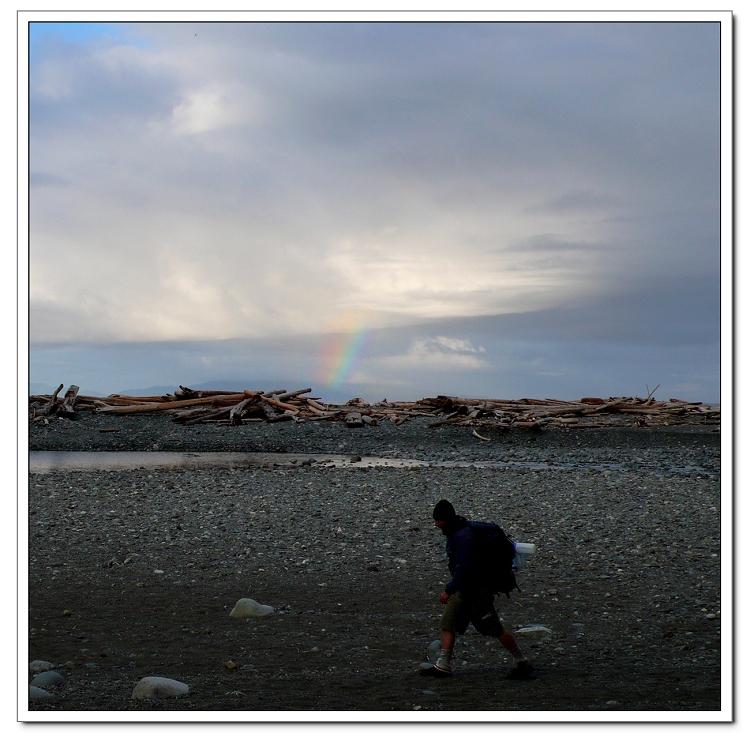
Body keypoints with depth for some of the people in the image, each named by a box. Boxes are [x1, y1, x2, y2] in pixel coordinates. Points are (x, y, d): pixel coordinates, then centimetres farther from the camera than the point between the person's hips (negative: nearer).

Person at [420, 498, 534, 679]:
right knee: (447, 623, 2)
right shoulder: (454, 533, 9)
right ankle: (443, 666, 3)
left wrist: (449, 590, -24)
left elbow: (463, 567, -27)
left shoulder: (463, 536, -23)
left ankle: (523, 663, 11)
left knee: (495, 629, -1)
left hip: (477, 588, -10)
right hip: (463, 589, 10)